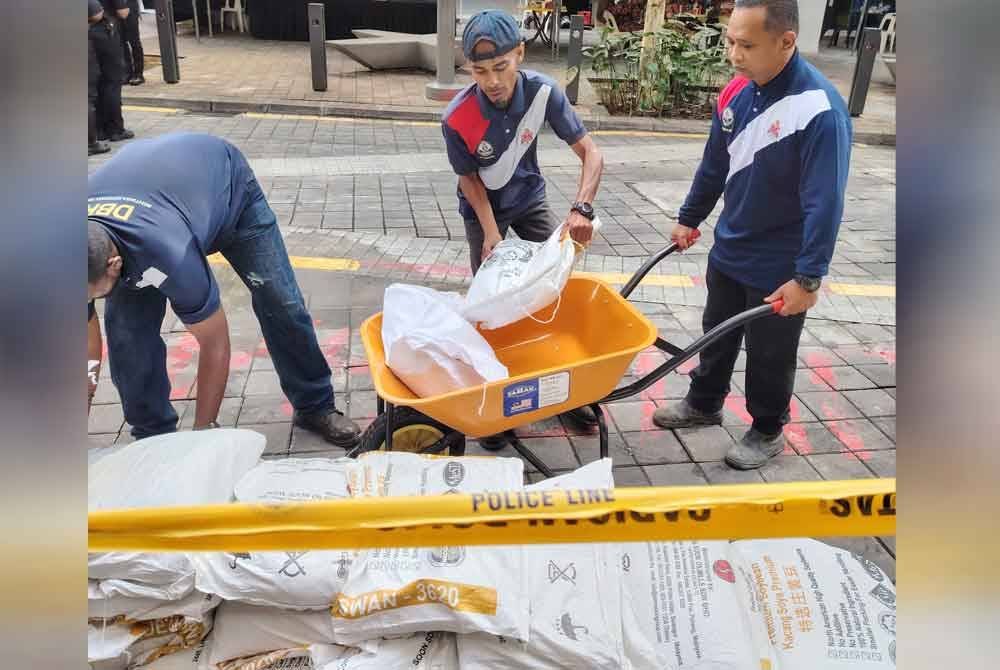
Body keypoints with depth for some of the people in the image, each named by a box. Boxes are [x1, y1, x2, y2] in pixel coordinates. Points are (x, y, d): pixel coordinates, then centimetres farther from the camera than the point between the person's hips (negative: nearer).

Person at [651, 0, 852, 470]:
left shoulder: (820, 107, -25)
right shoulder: (736, 93, -5)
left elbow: (825, 202, -25)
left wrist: (808, 277, -25)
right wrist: (689, 218, 18)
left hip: (779, 268, -6)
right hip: (728, 251, 6)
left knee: (770, 356, 12)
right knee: (717, 334, 23)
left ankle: (768, 431, 34)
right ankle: (703, 404, 44)